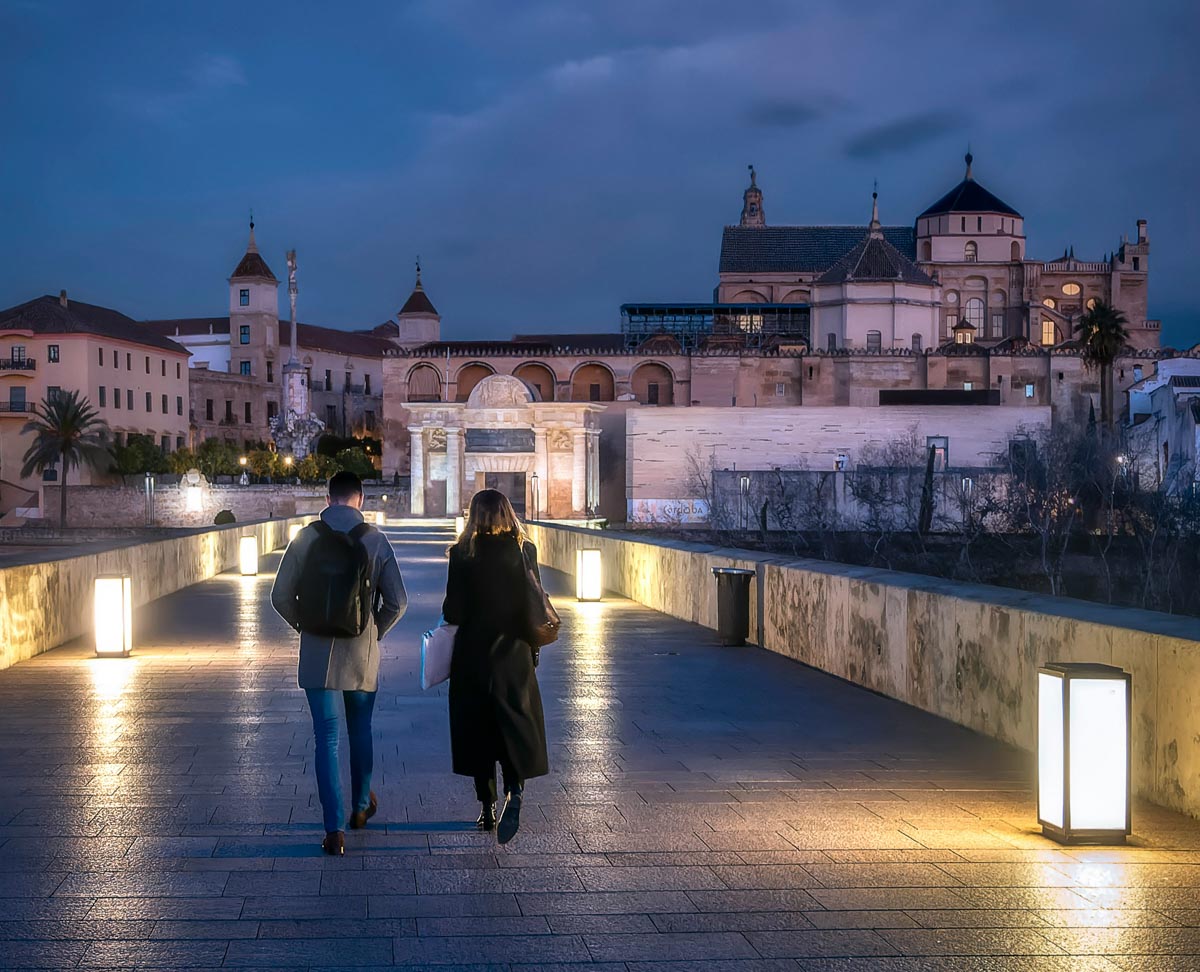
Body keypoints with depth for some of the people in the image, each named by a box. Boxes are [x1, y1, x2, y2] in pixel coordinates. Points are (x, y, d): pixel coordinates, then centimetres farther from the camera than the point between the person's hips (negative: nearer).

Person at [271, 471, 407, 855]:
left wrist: (305, 626, 12)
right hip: (363, 655, 1)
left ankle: (335, 828, -3)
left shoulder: (305, 539, -4)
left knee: (326, 738, 2)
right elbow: (397, 601, -5)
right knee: (360, 732, 19)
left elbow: (281, 596, -4)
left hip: (317, 654, 0)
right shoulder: (375, 540, -5)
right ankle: (361, 807, 35)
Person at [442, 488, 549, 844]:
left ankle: (487, 808, 16)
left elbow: (453, 612, -9)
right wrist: (533, 649, 12)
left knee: (478, 730, 10)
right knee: (516, 725, 5)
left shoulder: (463, 553, -8)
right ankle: (514, 793, -19)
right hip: (514, 655, 1)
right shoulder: (524, 550, -2)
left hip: (474, 656, -1)